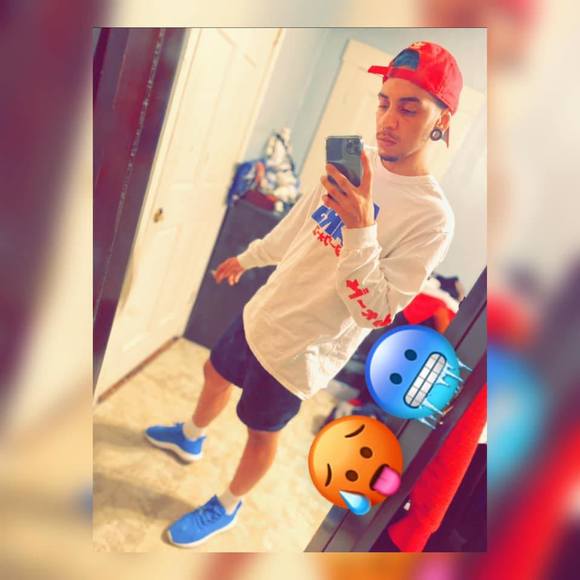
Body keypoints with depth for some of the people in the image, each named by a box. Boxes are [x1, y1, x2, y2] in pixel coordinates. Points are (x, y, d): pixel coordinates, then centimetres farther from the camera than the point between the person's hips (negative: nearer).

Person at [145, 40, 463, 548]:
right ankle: (190, 437, 60)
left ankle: (227, 507, 47)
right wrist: (248, 257, 22)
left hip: (298, 351, -7)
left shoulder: (432, 218, -23)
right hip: (260, 314, 7)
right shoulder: (356, 164, -3)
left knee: (262, 432, 15)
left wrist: (360, 228, -38)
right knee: (216, 375, 27)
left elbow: (377, 314, -26)